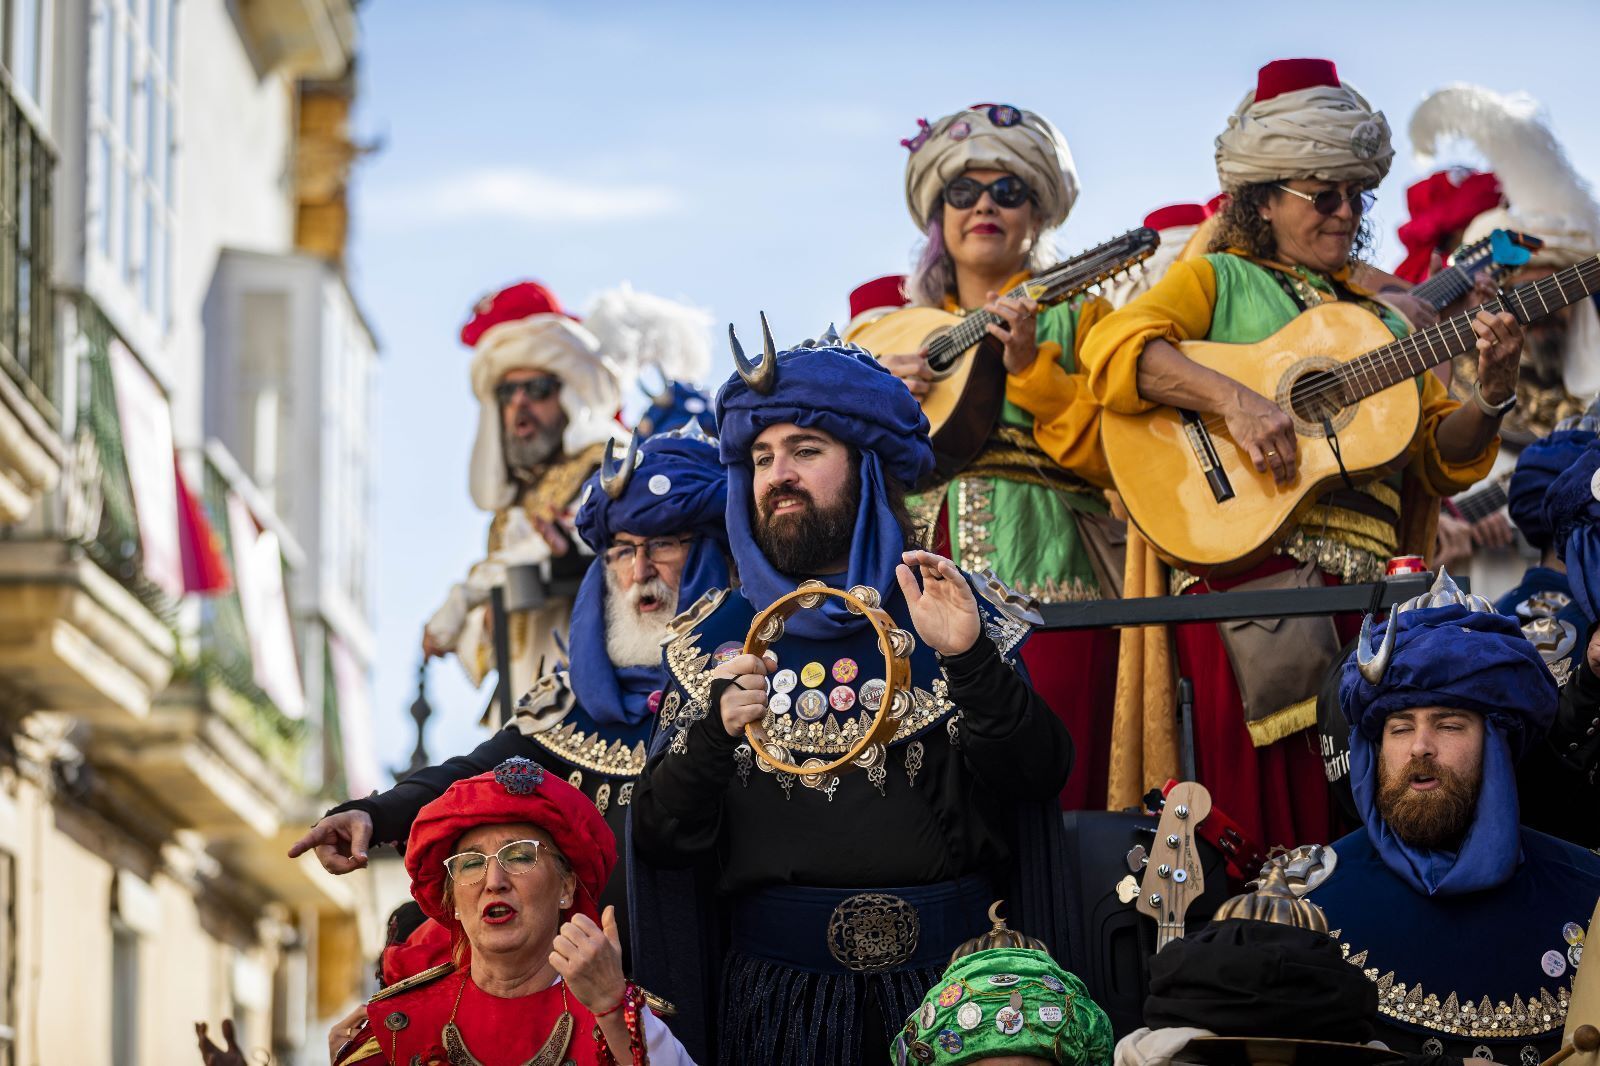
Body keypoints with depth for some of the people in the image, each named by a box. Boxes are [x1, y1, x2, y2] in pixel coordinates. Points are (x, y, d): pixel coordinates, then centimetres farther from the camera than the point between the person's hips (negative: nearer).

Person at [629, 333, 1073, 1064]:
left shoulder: (958, 614, 8)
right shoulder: (717, 636, 11)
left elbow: (1040, 778, -4)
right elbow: (659, 841, 4)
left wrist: (972, 662, -17)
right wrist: (714, 735, -13)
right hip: (780, 994, 0)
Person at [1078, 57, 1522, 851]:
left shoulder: (1381, 320, 27)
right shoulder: (1217, 282, 12)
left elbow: (1441, 462, 23)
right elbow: (1116, 346, -8)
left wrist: (1492, 396, 2)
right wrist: (1234, 401, -21)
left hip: (1366, 573, 5)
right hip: (1249, 557, -4)